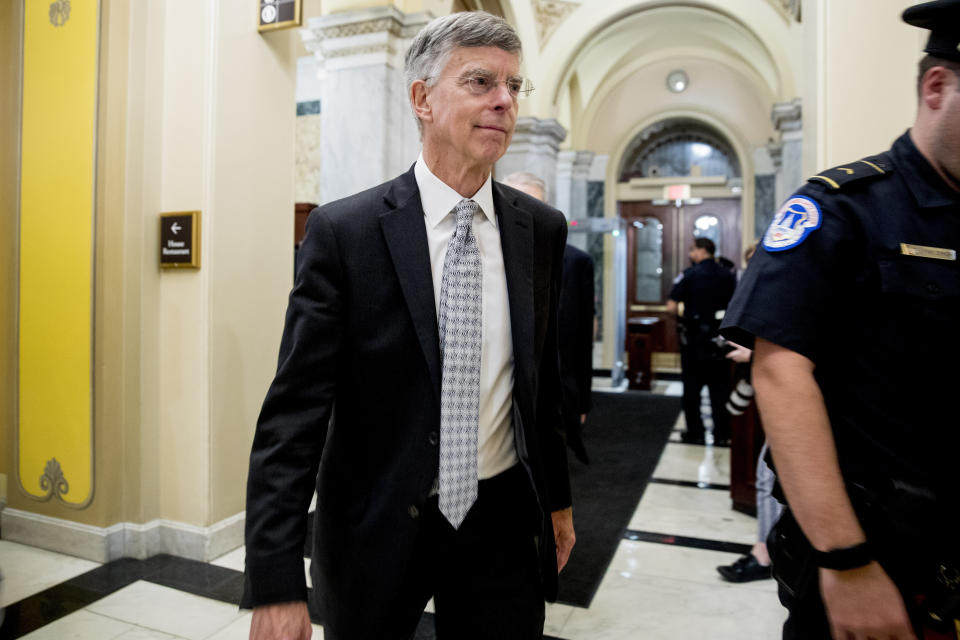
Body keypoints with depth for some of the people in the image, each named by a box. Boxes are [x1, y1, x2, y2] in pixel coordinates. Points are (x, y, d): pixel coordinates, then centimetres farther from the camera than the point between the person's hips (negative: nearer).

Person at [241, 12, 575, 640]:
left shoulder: (543, 229, -1)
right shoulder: (342, 231, -13)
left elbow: (545, 379, 8)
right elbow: (293, 412, -14)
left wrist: (556, 498, 15)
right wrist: (276, 586, -16)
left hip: (501, 524, 3)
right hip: (374, 528, -2)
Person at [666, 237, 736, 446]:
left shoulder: (689, 275, -9)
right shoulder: (729, 275, 3)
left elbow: (671, 308, -13)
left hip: (694, 337, -3)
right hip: (720, 338, 4)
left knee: (692, 387, 7)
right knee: (720, 386, 10)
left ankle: (695, 433, 11)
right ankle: (722, 434, 14)